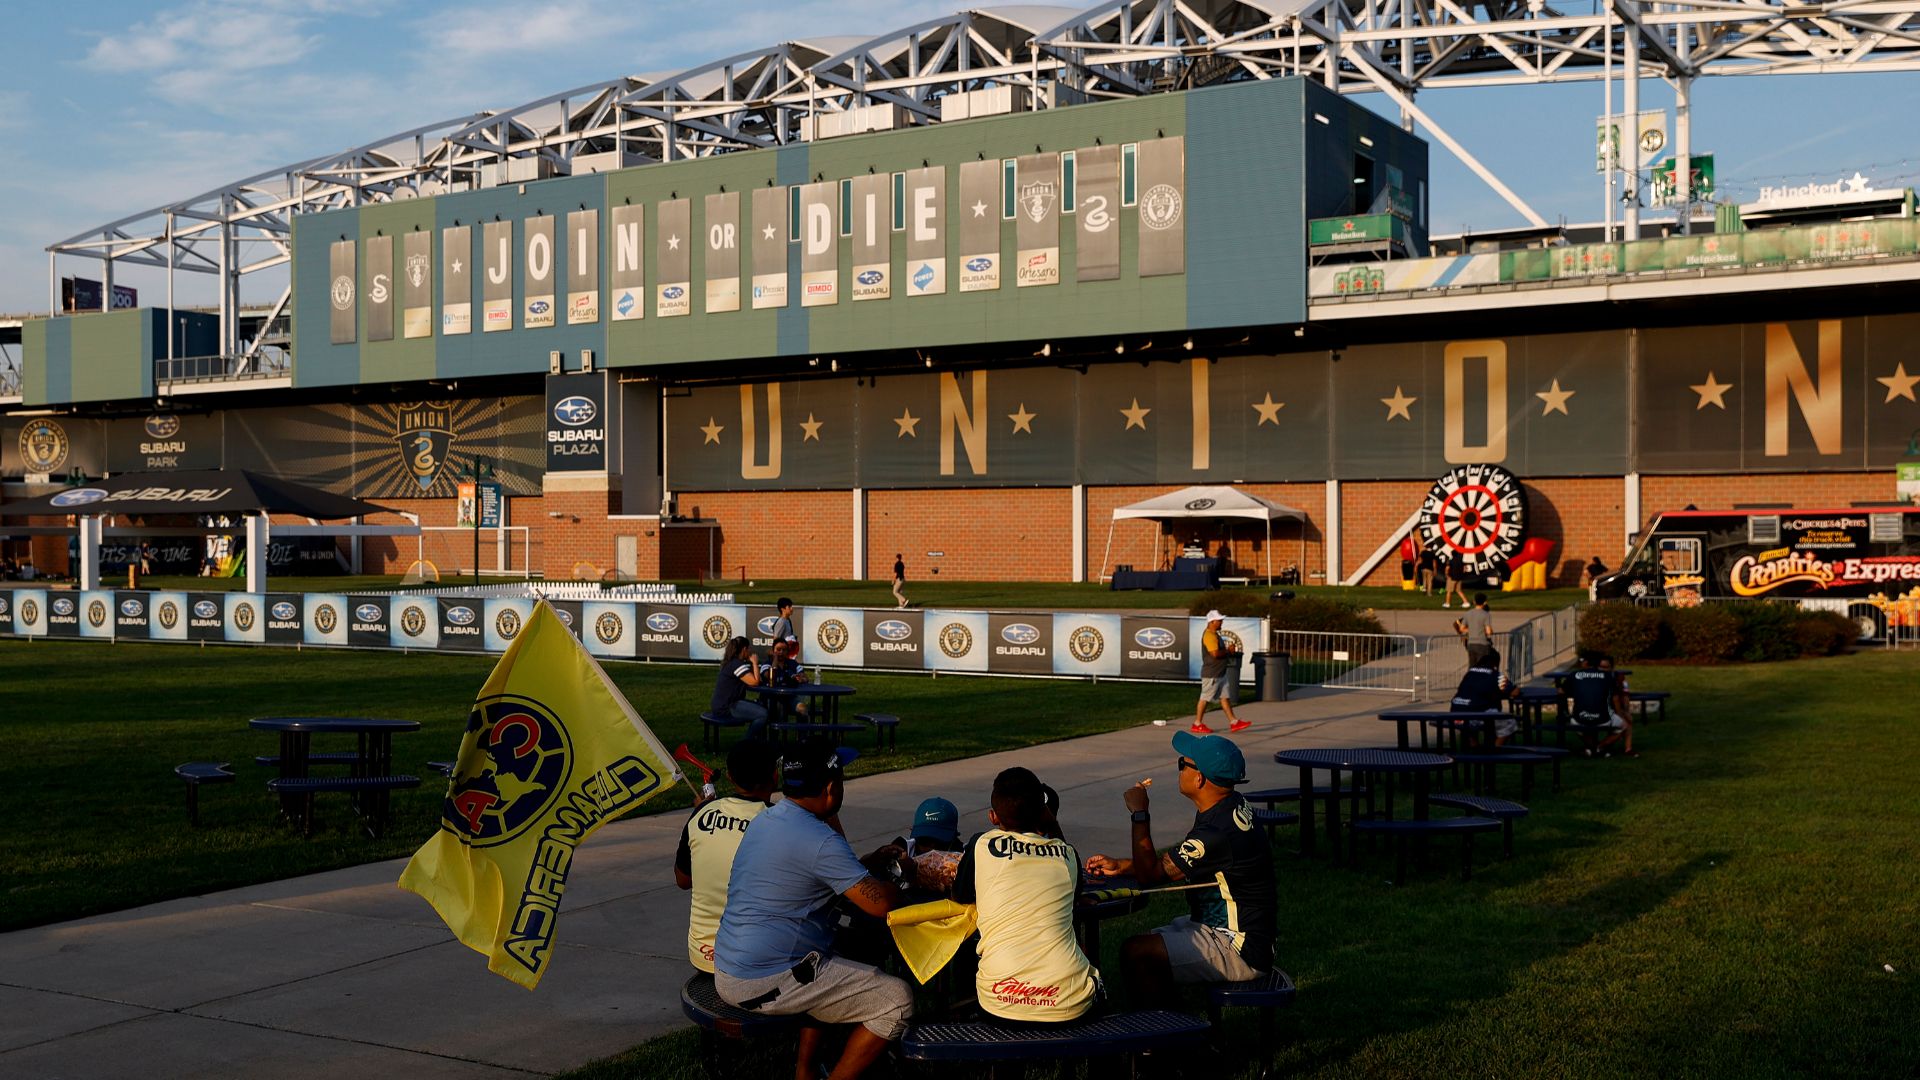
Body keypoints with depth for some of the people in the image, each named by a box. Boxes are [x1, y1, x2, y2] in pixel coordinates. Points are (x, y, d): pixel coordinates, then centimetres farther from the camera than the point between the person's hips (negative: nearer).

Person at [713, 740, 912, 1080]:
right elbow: (882, 904, -20)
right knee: (897, 1000, -6)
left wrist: (871, 862, 27)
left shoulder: (764, 820, 9)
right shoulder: (819, 841, -19)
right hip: (767, 984, -10)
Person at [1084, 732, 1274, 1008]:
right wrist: (1120, 865, 11)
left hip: (1240, 951, -10)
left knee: (1136, 954, -19)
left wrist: (1139, 814, -9)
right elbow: (1172, 863, 17)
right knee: (1147, 946, 17)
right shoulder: (1231, 806, 4)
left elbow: (1149, 874, -16)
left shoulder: (1217, 832, -27)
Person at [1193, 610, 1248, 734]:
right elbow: (1215, 653, -28)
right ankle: (1197, 724, 6)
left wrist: (1227, 651, 3)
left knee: (1225, 697, 9)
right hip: (1211, 674, -10)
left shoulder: (1215, 634, 16)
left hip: (1221, 673, 10)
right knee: (1205, 698, -2)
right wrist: (1228, 650, -12)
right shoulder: (1209, 636, -19)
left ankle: (1234, 722, 11)